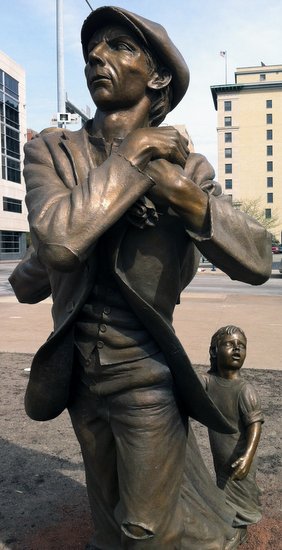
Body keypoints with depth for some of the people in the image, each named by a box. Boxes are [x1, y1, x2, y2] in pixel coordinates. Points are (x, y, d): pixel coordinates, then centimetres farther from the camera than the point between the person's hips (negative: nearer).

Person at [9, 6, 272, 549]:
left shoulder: (186, 166, -6)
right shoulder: (51, 151, -5)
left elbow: (257, 262, -14)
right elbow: (58, 239, -22)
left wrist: (186, 193, -27)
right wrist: (132, 154, -14)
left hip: (147, 379, -2)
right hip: (79, 373, 2)